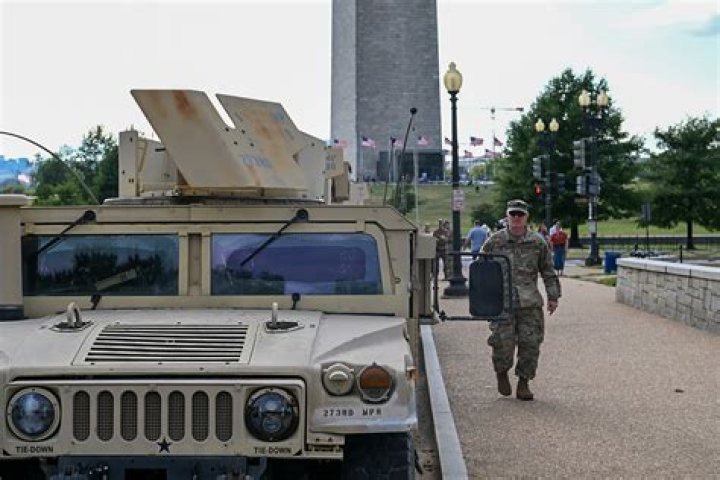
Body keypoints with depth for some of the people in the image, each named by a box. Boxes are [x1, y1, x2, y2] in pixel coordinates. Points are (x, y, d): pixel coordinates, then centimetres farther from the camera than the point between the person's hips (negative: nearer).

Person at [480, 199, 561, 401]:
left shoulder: (537, 242, 8)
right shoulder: (495, 241, 4)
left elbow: (548, 272, 14)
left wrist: (553, 297, 10)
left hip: (530, 303, 2)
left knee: (530, 343, 0)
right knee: (503, 343, -7)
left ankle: (523, 384, 13)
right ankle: (501, 373, 23)